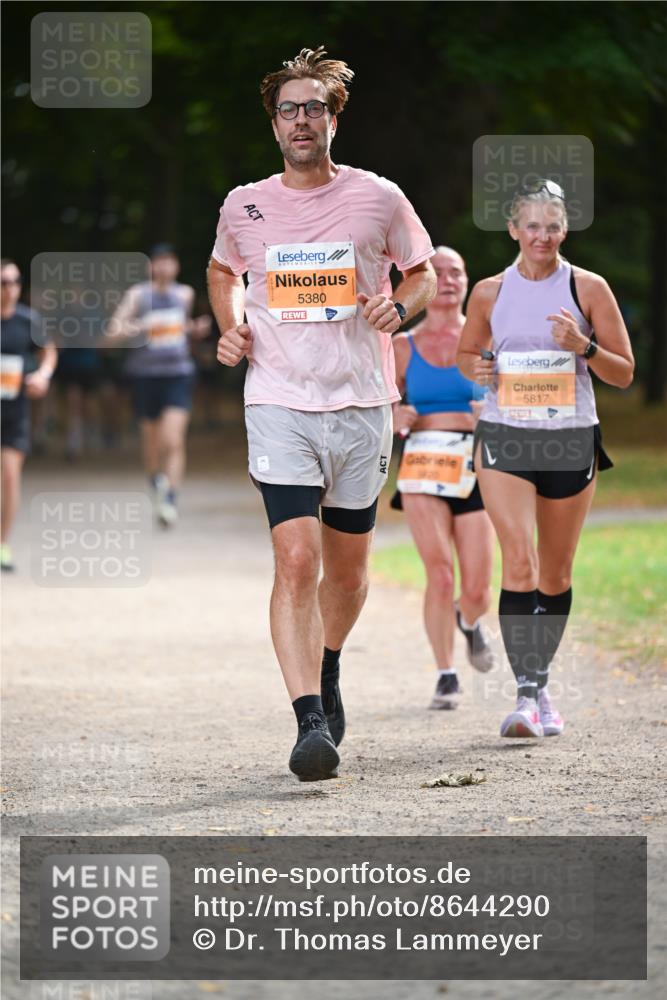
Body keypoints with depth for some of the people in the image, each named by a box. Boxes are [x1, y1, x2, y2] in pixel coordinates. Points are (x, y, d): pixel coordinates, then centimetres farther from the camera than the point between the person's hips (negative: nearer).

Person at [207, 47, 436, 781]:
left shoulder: (379, 199, 0)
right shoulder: (243, 207, 4)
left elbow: (423, 271, 15)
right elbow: (222, 270, 25)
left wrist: (399, 307, -6)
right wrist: (229, 328, 6)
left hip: (360, 404, 1)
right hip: (279, 404, -1)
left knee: (347, 567, 13)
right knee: (296, 560, -17)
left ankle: (327, 671, 42)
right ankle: (310, 721, -19)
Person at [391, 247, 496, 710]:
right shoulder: (403, 347, 7)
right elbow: (389, 407, 14)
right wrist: (396, 418, -8)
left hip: (476, 469, 1)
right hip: (423, 467, -1)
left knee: (477, 590, -1)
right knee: (440, 573, -15)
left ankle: (469, 621, 36)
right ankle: (446, 675, -3)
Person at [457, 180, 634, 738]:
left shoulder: (588, 289, 0)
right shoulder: (490, 293, 4)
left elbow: (624, 374, 1)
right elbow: (467, 353, 19)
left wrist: (584, 346, -17)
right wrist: (476, 369, -4)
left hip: (571, 440, 0)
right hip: (505, 438, 0)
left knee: (556, 573, 8)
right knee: (519, 561, -16)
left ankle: (541, 683, 27)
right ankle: (527, 692, -19)